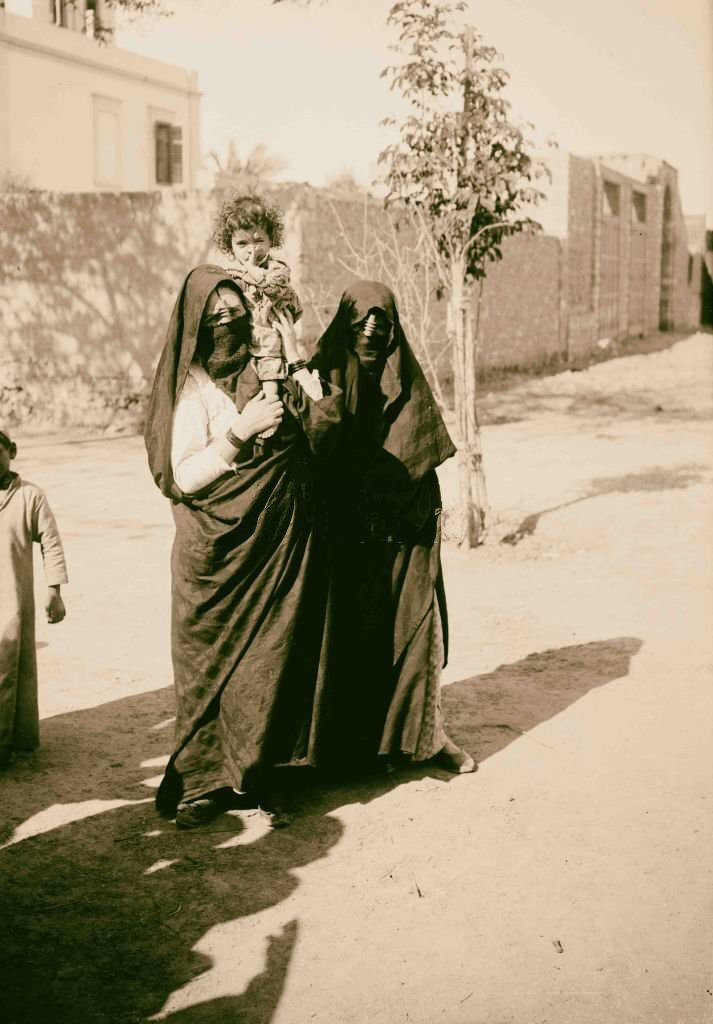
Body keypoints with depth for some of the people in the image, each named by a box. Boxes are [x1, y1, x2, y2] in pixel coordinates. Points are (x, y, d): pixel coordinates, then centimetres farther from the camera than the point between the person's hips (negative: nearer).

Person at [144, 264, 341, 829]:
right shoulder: (193, 388, -6)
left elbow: (322, 431, -4)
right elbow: (180, 477, -13)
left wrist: (296, 359, -11)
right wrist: (240, 431, -20)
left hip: (282, 543, 4)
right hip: (221, 550, -4)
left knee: (272, 655, 8)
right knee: (215, 660, 4)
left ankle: (249, 770, 24)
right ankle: (203, 779, 17)